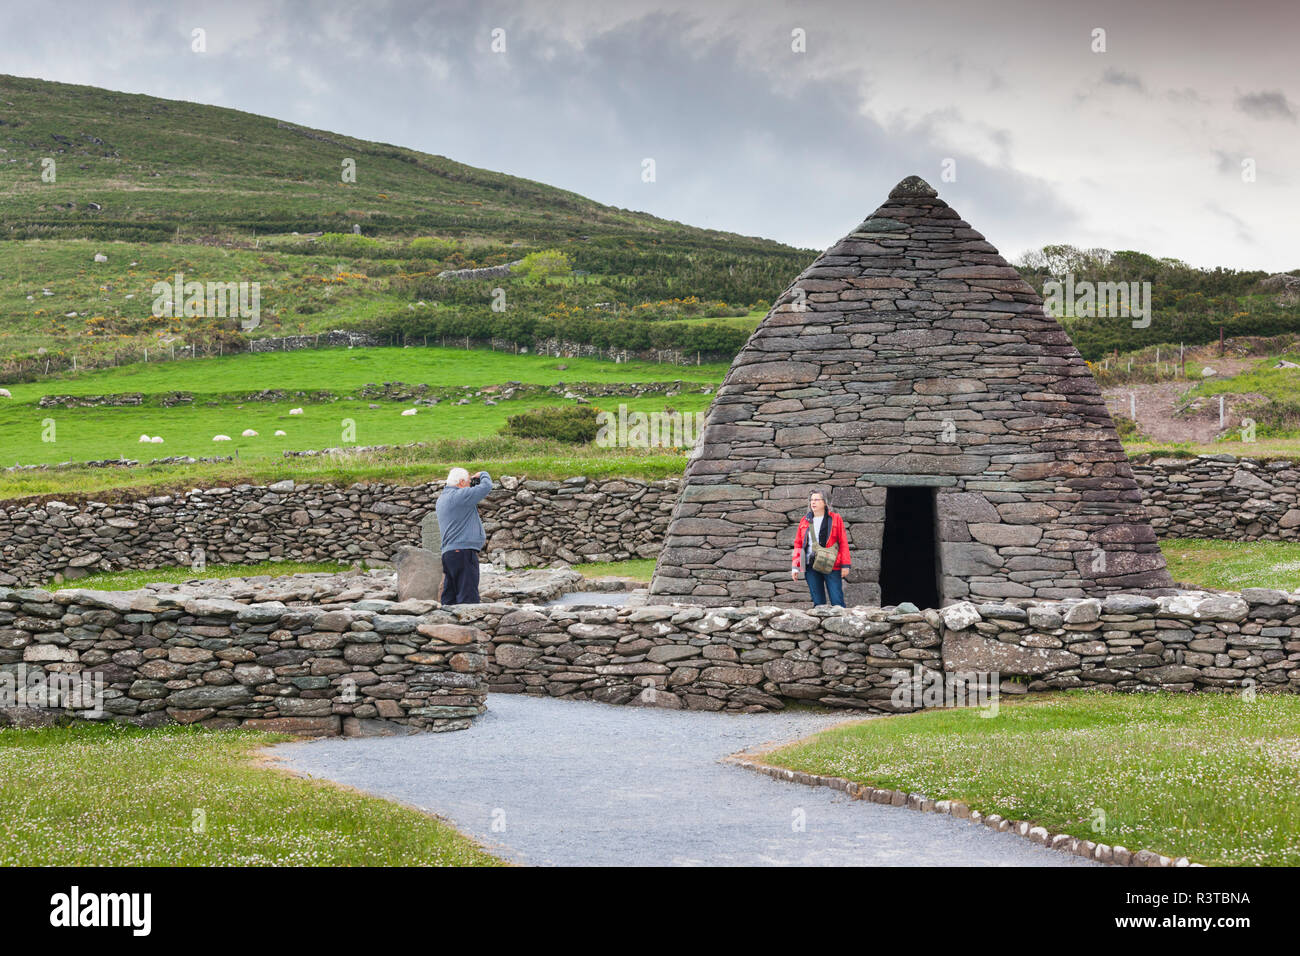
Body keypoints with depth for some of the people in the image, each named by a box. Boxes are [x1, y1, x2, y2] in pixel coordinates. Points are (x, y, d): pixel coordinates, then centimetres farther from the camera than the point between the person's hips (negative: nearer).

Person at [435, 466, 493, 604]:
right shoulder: (460, 496, -11)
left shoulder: (442, 498, 19)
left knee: (449, 599, 7)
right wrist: (483, 475, 11)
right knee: (468, 598, -13)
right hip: (463, 552, -10)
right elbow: (486, 487, -10)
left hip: (448, 552, 10)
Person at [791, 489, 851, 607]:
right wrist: (795, 566, 7)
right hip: (810, 566, 3)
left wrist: (845, 565, -6)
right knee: (818, 602, 4)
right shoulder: (805, 521, 13)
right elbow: (798, 543, 15)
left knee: (837, 601, -6)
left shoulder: (835, 519, 3)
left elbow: (843, 542, 1)